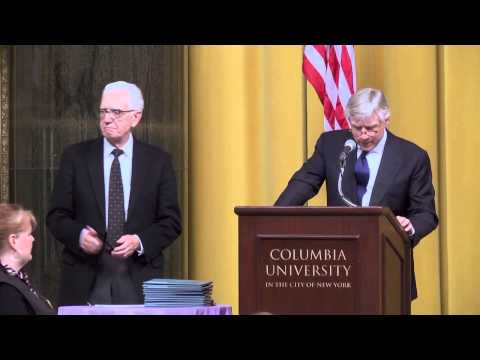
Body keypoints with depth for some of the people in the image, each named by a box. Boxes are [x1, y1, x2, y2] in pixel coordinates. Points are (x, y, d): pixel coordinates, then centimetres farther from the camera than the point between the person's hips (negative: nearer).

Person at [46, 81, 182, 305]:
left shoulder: (158, 161, 5)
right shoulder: (75, 157, 5)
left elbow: (171, 222, 4)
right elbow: (56, 216, 4)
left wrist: (140, 241, -14)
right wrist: (79, 235, -15)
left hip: (139, 282, 0)